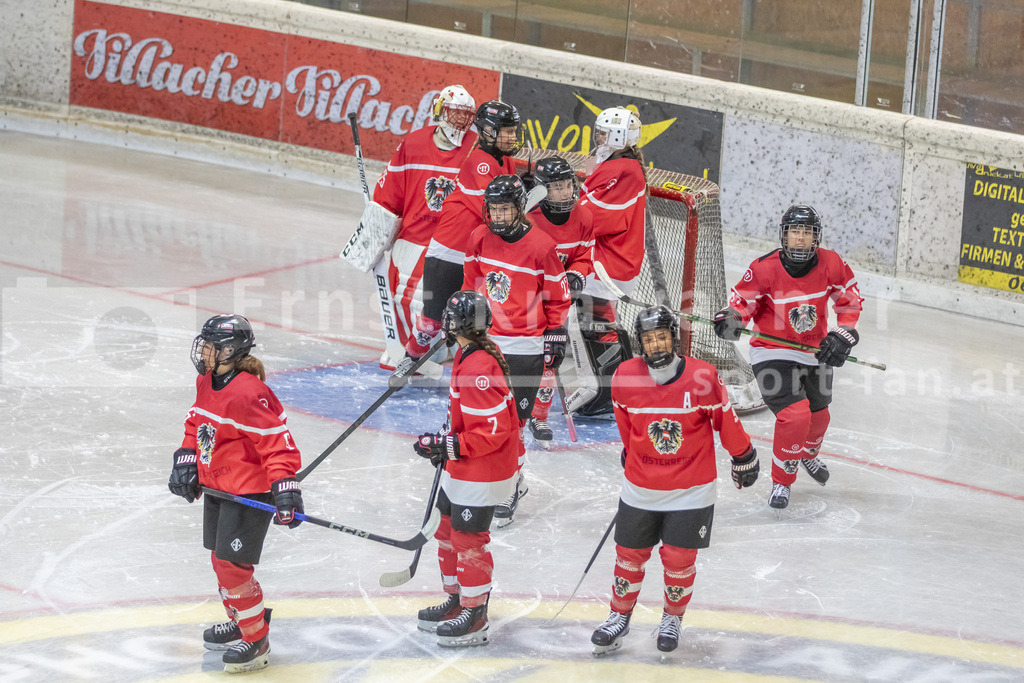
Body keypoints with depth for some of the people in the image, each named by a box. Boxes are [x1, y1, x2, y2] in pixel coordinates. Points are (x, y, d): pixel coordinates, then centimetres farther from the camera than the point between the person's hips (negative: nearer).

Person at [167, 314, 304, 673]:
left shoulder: (248, 393, -25)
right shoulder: (206, 382, 4)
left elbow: (277, 442, -26)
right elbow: (196, 423, 20)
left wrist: (284, 488, -32)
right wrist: (186, 461, 8)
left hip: (250, 490, -10)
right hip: (217, 485, 10)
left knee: (232, 564, -10)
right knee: (220, 559, 19)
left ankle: (257, 641, 3)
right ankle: (240, 622, 39)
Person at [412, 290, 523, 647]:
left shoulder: (479, 369, -28)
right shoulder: (469, 357, 5)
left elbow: (492, 432, -28)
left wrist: (447, 446, -25)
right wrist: (445, 445, 20)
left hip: (481, 477, -11)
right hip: (460, 471, 11)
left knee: (468, 539, -1)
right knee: (449, 532, 20)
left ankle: (475, 618, 10)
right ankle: (457, 601, 35)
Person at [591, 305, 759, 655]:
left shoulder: (702, 377, -18)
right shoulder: (625, 377, -11)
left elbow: (725, 420, -4)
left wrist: (743, 457, 8)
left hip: (691, 491, -2)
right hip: (640, 488, 2)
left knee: (679, 559, 3)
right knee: (630, 554, 11)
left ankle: (673, 618, 29)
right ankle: (619, 616, 32)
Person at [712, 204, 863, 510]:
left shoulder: (831, 264, -14)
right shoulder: (764, 269, -23)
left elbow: (850, 299, 0)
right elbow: (742, 299, -10)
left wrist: (843, 333, -10)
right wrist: (730, 317, -31)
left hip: (815, 353, 5)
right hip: (772, 355, -5)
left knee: (817, 415, 23)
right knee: (794, 415, -21)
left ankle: (808, 453, 59)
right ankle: (781, 481, 0)